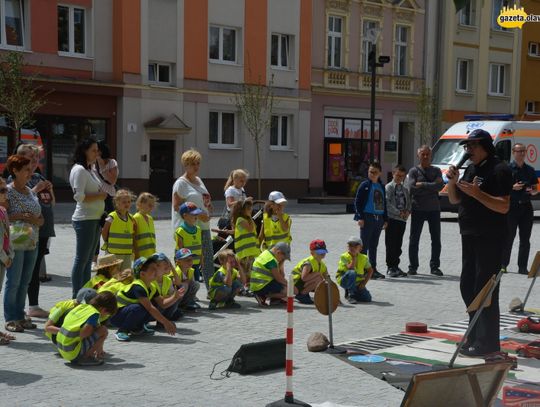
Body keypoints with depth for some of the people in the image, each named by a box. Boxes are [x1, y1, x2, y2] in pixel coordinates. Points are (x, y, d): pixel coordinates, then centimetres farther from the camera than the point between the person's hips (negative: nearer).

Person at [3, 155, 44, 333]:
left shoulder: (31, 192, 12)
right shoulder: (8, 191, -8)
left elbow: (41, 220, 14)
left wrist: (34, 220, -6)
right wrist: (19, 216, -19)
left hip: (32, 243, 7)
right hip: (15, 243, -7)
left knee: (25, 281, 10)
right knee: (13, 281, -2)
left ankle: (20, 315, 19)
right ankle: (10, 318, 6)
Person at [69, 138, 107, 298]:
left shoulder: (90, 170, 16)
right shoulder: (79, 170, -12)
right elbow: (79, 196, -21)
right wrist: (99, 196, -15)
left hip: (95, 218, 10)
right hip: (85, 219, -10)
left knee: (89, 259, 13)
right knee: (81, 259, -5)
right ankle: (77, 296, -1)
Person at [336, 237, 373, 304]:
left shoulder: (364, 258, -1)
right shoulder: (344, 257, -13)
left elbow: (370, 270, 6)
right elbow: (350, 268, -26)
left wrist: (364, 282, -4)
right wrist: (354, 257, -21)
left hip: (357, 283, 4)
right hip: (344, 280, -4)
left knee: (367, 298, -11)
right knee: (352, 273, -38)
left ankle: (348, 292, 16)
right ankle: (351, 295, -21)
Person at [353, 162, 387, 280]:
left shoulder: (381, 186, 14)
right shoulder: (365, 185, -4)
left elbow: (384, 203, 19)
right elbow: (357, 201, -7)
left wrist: (385, 219, 15)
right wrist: (360, 217, -14)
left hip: (379, 218, 6)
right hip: (367, 218, -6)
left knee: (374, 245, 11)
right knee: (364, 245, -3)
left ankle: (373, 269, 16)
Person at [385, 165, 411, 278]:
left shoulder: (405, 189, 17)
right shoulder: (388, 187, -3)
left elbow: (408, 202, 17)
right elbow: (387, 204, -12)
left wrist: (407, 211, -5)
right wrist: (399, 212, -17)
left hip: (402, 219, 6)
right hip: (391, 218, -6)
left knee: (398, 244, 9)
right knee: (391, 244, -4)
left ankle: (396, 266, 16)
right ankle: (390, 267, 1)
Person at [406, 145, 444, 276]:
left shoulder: (436, 171, 8)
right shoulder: (414, 171, 2)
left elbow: (440, 185, -9)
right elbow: (412, 188, -12)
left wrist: (422, 185, -13)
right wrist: (431, 187, -10)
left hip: (434, 209, 2)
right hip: (418, 209, -2)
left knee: (436, 239, 5)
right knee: (414, 239, 2)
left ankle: (435, 266, 13)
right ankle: (413, 267, 9)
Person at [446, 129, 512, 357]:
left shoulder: (499, 170, -12)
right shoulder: (470, 169, 15)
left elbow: (504, 206, -19)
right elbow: (454, 200, 18)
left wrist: (477, 193, -27)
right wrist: (453, 181, 0)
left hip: (490, 238, -9)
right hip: (470, 236, 9)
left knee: (485, 289, -7)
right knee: (468, 286, 15)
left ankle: (487, 343, -1)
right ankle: (475, 336, 28)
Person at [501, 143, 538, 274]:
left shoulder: (530, 170, 12)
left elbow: (535, 189, 17)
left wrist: (532, 191, -6)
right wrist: (513, 187, -18)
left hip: (526, 207, 4)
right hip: (511, 206, -4)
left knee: (525, 239, 5)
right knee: (508, 237, -2)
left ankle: (522, 267, 10)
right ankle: (503, 264, 7)